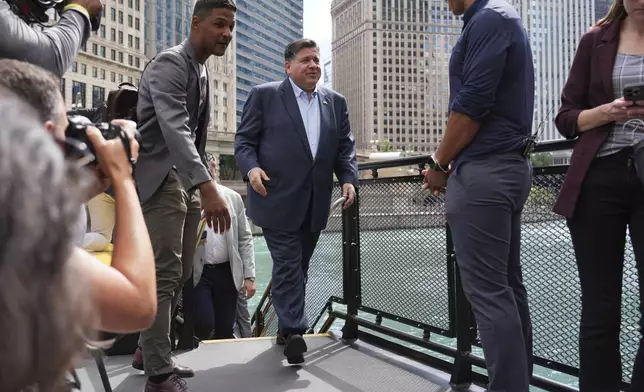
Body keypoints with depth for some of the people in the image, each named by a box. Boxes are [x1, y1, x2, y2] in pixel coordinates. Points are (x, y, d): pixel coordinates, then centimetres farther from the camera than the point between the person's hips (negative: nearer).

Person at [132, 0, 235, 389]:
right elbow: (175, 129, -30)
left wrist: (203, 183, 16)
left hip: (188, 180, 9)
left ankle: (148, 351, 28)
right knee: (163, 275, -10)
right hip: (159, 178, -9)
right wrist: (208, 187, -41)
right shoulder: (169, 64, -14)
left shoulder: (203, 70, 15)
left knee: (180, 274, 13)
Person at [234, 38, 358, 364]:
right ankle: (294, 332, 3)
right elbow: (244, 139, -1)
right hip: (278, 198, -5)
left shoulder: (335, 102, 13)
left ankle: (286, 327, 28)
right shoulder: (264, 95, 1)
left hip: (315, 202, 5)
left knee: (299, 267, 14)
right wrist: (251, 167, -19)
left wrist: (348, 178, -5)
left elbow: (345, 147, 12)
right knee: (287, 266, -5)